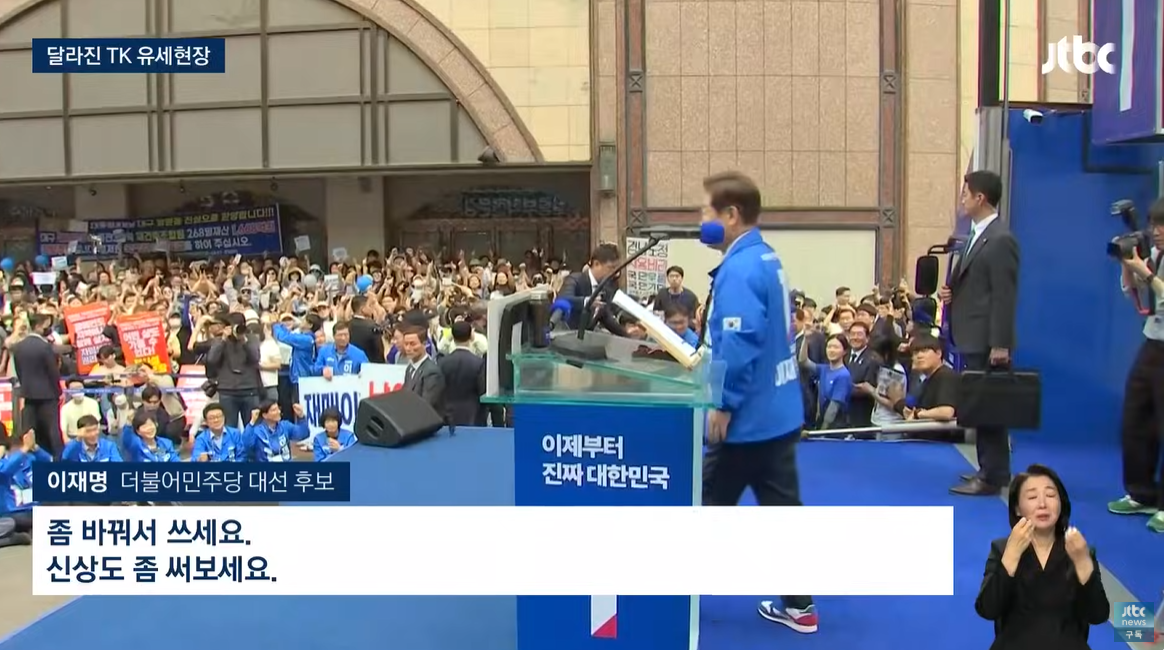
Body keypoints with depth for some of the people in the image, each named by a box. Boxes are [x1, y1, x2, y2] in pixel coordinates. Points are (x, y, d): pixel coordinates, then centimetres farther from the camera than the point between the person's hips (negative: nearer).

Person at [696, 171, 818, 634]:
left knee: (709, 506, 8)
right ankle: (798, 605, 19)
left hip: (749, 416, -9)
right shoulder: (767, 260, 11)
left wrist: (723, 405, -18)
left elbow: (740, 345, -27)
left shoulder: (740, 269, -20)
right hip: (779, 411, 9)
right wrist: (704, 357, 18)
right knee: (783, 506, 12)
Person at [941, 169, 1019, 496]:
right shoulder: (976, 235, 14)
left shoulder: (1001, 240, -15)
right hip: (973, 337, 9)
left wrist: (1000, 345, -20)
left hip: (988, 341, -9)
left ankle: (992, 477, 5)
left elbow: (1004, 296, -18)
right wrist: (951, 291, 4)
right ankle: (991, 469, 26)